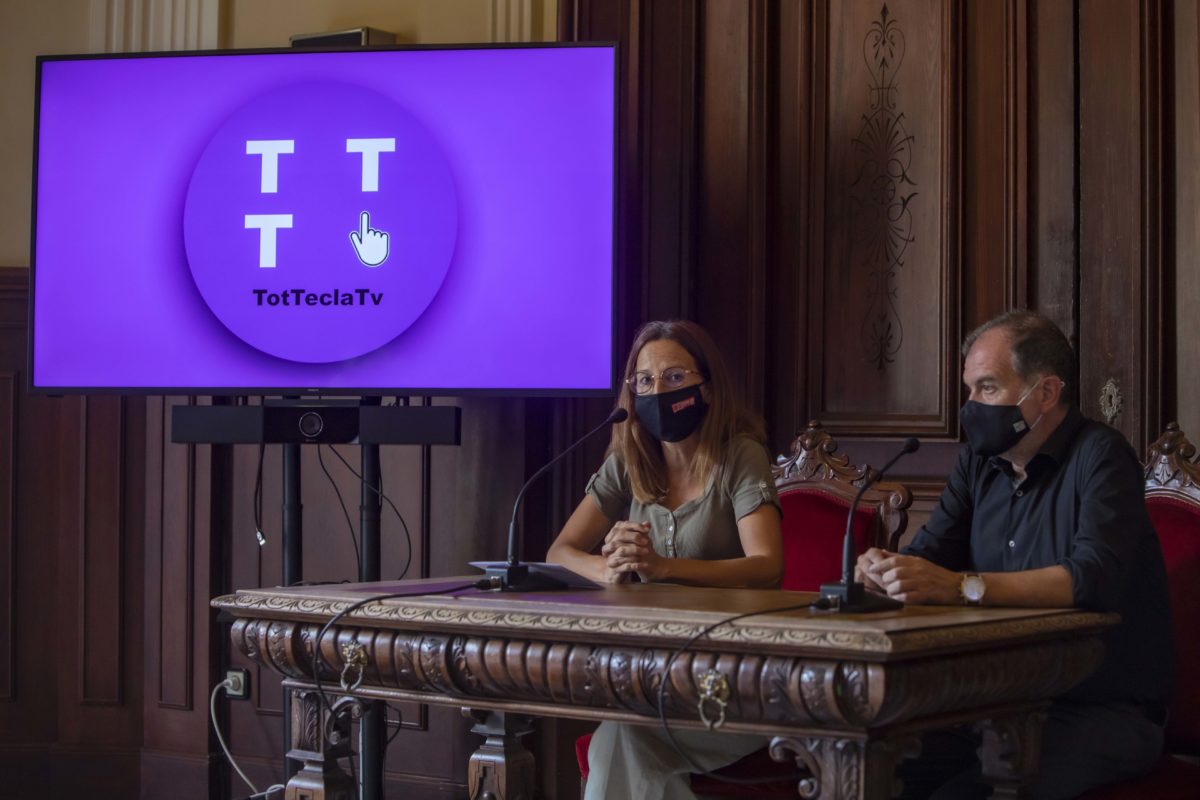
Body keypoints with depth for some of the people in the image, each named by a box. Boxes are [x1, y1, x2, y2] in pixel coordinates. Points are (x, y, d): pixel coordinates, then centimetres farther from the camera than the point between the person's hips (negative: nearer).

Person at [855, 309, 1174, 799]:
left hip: (1104, 710, -6)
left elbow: (1095, 578, -28)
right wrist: (886, 569, -20)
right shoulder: (980, 461, 11)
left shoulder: (1100, 457, -12)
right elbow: (927, 555, 4)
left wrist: (960, 586, -36)